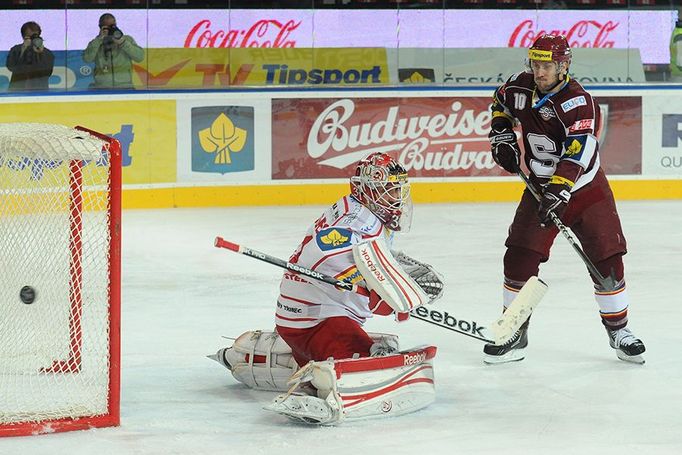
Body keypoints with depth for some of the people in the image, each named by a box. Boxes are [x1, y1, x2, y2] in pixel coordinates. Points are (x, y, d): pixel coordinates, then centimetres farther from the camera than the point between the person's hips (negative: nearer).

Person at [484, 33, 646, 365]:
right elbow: (501, 103, 21)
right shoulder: (520, 87, -4)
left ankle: (618, 331, 12)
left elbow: (577, 154, -32)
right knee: (519, 258, -7)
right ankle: (514, 334, 5)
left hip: (585, 187, -4)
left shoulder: (578, 102, -23)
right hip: (541, 187, 4)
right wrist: (502, 135, 6)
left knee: (607, 259, -7)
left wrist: (559, 191, -42)